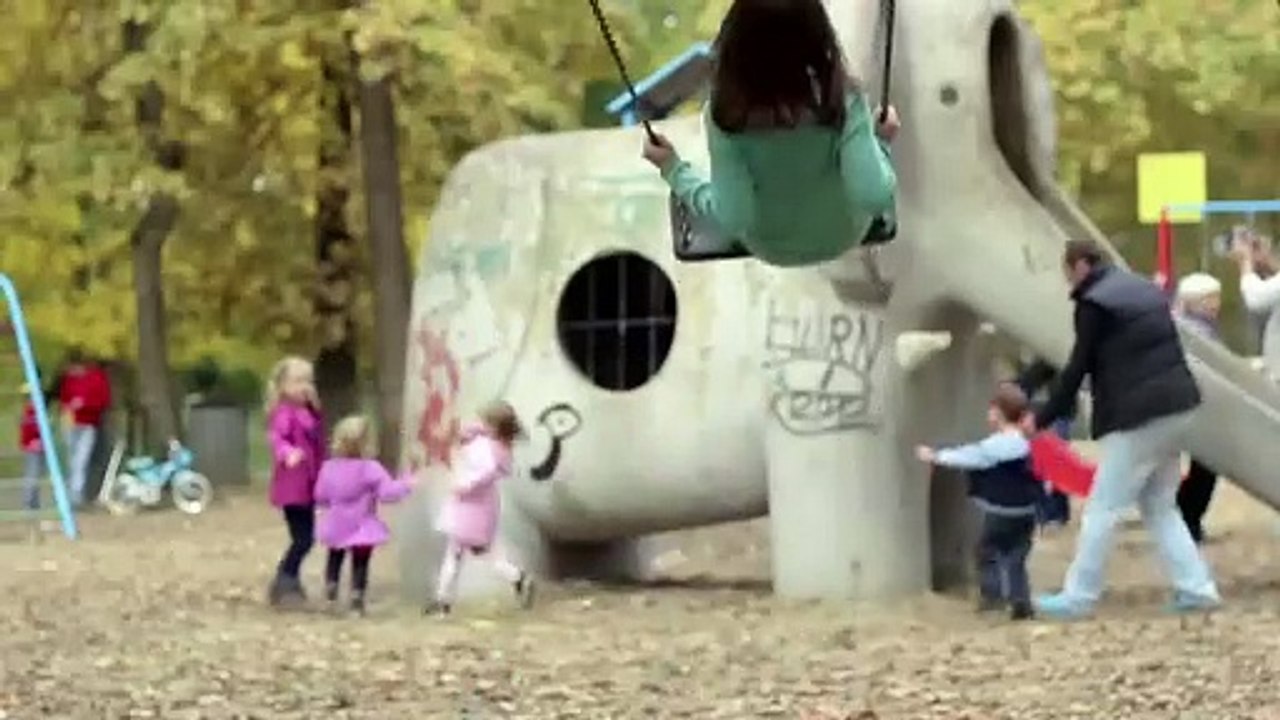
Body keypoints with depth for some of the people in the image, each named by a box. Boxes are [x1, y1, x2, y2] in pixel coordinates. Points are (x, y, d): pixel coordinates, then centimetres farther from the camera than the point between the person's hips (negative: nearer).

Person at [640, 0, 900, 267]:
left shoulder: (728, 114, -33)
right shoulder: (843, 99, -33)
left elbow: (731, 218, -29)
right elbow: (874, 196, -36)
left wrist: (673, 168, -16)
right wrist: (880, 142, -16)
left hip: (770, 246, 0)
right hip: (843, 236, 0)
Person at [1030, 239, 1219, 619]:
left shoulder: (1095, 303, -8)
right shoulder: (1145, 289, 17)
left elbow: (1077, 369, -6)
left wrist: (1042, 419, 3)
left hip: (1139, 416, -9)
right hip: (1175, 407, 9)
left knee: (1102, 509, -1)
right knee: (1160, 507, 17)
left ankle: (1078, 596, 3)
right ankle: (1196, 589, 11)